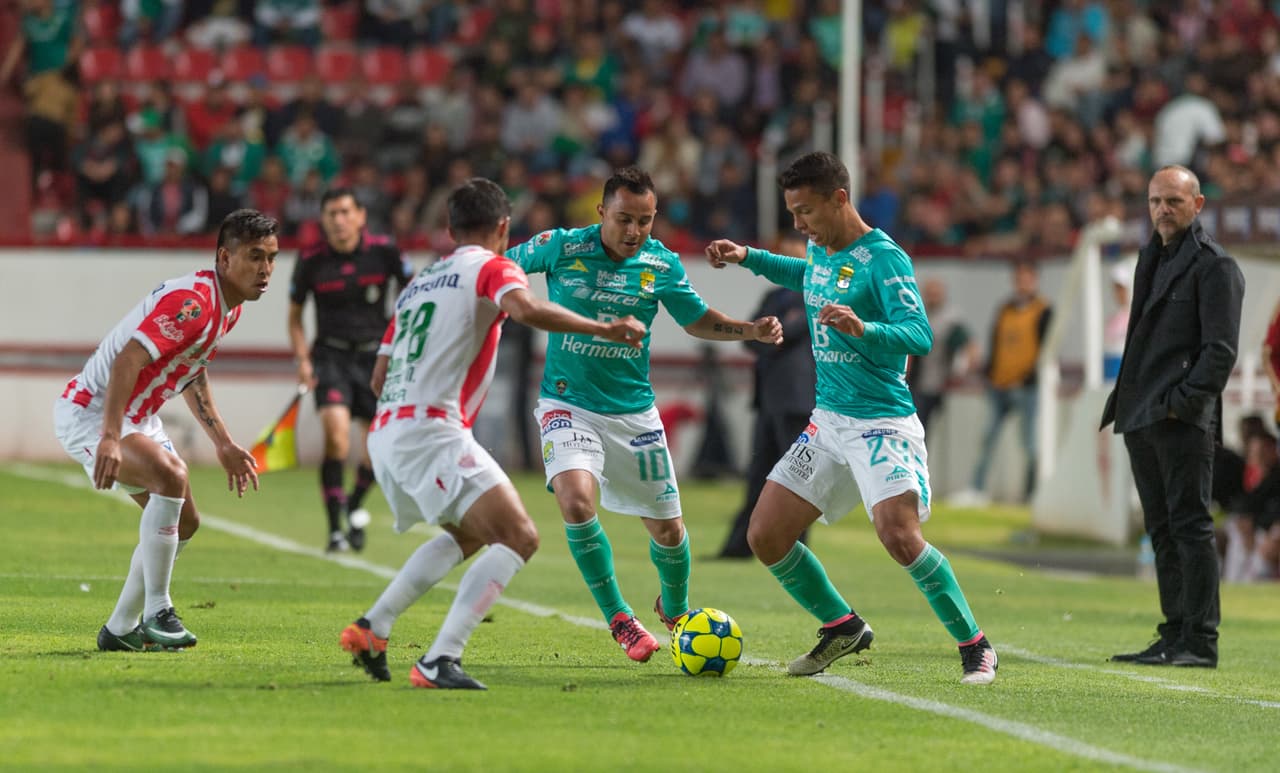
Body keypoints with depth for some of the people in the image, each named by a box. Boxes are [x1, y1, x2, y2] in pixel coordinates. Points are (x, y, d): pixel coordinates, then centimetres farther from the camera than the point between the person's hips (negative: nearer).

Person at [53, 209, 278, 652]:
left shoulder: (229, 307, 6)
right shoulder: (192, 301, -26)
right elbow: (127, 362, -34)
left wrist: (223, 445, 23)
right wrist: (110, 439, -43)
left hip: (138, 418, 11)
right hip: (89, 413, -11)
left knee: (183, 522, 10)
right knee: (170, 478, -31)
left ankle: (120, 630, 21)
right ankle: (156, 613, -22)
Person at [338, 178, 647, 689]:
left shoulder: (419, 282, 24)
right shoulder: (490, 269, 2)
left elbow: (379, 378, 26)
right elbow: (527, 310, -22)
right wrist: (602, 329, -18)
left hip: (386, 434, 9)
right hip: (432, 430, -9)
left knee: (469, 532, 29)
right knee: (519, 538, -12)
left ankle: (370, 628, 21)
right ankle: (439, 661, -24)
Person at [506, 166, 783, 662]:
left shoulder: (661, 264, -3)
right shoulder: (560, 248, -11)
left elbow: (697, 320, 12)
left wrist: (753, 331, -2)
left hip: (634, 412, 3)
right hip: (568, 405, -3)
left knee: (667, 529, 6)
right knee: (577, 502, -27)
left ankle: (674, 608, 39)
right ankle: (618, 619, -9)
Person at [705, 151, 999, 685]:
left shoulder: (883, 258, -15)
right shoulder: (820, 250, 9)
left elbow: (919, 335, -24)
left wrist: (862, 328, -40)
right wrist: (748, 258, 25)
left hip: (882, 423, -8)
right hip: (828, 421, 8)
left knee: (900, 537, -25)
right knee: (765, 538, 4)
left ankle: (975, 647, -10)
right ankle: (842, 628, 23)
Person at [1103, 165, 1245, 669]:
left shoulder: (1214, 266, -6)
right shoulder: (1152, 259, 20)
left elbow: (1221, 349, -12)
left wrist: (1185, 400, -19)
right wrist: (1124, 400, 15)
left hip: (1183, 420, -9)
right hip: (1142, 418, 9)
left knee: (1190, 527, -9)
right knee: (1162, 531, 10)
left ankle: (1200, 642, -10)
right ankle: (1175, 635, 14)